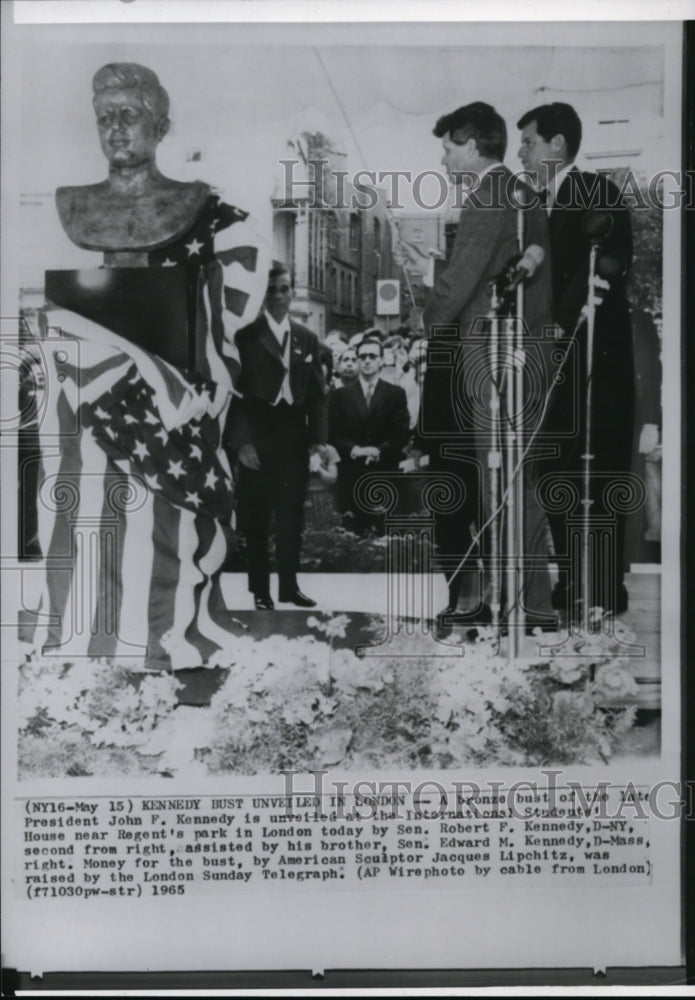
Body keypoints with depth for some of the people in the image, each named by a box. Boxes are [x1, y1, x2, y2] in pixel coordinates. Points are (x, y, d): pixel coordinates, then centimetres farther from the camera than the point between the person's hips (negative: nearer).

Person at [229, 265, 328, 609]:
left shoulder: (307, 338, 10)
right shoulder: (246, 335, -2)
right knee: (256, 518, 4)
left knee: (292, 516, 7)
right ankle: (260, 590, 13)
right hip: (257, 438, -3)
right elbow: (235, 391, -6)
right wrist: (241, 440, -13)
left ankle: (289, 586, 17)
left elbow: (317, 394, 9)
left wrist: (318, 437, -1)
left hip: (295, 438, 3)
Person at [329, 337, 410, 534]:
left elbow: (402, 434, 2)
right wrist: (354, 449, -14)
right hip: (351, 473, 1)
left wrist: (378, 451, -13)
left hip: (385, 473, 0)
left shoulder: (396, 394, 9)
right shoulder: (340, 395, 11)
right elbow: (333, 434, 5)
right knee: (353, 534, -9)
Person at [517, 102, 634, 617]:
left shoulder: (598, 193, -5)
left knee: (597, 477, -4)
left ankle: (606, 592, 5)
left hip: (596, 357, -7)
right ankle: (571, 586, 19)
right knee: (557, 475, 9)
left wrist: (560, 327, -22)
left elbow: (610, 265, -16)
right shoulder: (540, 206, 16)